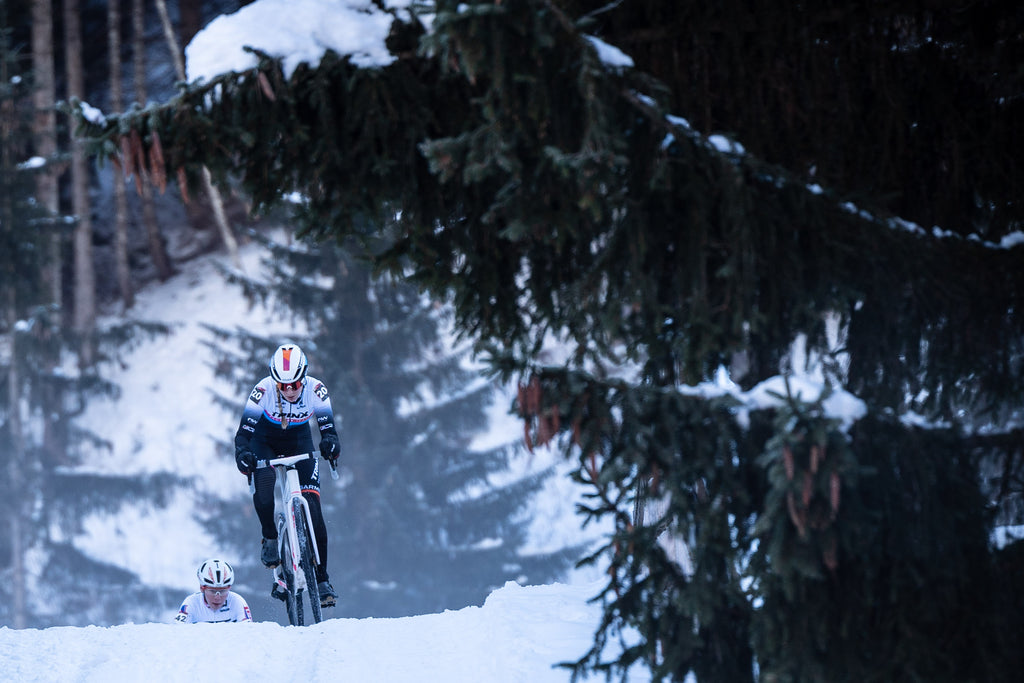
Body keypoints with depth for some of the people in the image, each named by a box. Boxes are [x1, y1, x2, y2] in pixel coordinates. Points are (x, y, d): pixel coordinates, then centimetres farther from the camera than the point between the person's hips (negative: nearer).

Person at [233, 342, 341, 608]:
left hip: (299, 442, 1)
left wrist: (330, 442, -49)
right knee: (263, 485, -32)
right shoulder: (264, 390, -29)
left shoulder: (316, 390, -26)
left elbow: (327, 425, -26)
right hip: (265, 441, -1)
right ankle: (270, 538, -3)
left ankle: (321, 579, -4)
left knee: (313, 508, -12)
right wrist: (242, 454, -47)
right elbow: (244, 429, -28)